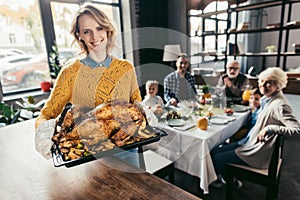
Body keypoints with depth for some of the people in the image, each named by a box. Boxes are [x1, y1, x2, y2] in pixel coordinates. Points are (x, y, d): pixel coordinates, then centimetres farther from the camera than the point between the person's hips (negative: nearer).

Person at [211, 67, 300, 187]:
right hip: (251, 143, 9)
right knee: (214, 151, 9)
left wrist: (270, 128, -34)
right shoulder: (268, 99, 4)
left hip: (260, 153, -9)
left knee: (217, 159, -3)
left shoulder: (280, 105, -24)